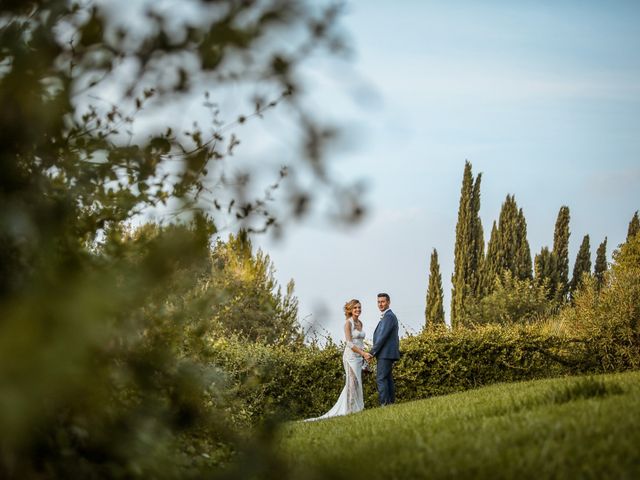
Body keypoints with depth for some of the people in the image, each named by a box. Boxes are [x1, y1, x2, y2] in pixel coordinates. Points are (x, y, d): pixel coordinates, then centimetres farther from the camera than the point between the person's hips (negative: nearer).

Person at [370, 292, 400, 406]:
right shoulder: (388, 316, 20)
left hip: (386, 354, -11)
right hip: (387, 354, 11)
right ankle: (391, 403, 11)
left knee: (381, 379, -13)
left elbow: (383, 336, -18)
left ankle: (385, 404, -16)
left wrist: (372, 352, -15)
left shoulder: (389, 316, -12)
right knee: (388, 379, 10)